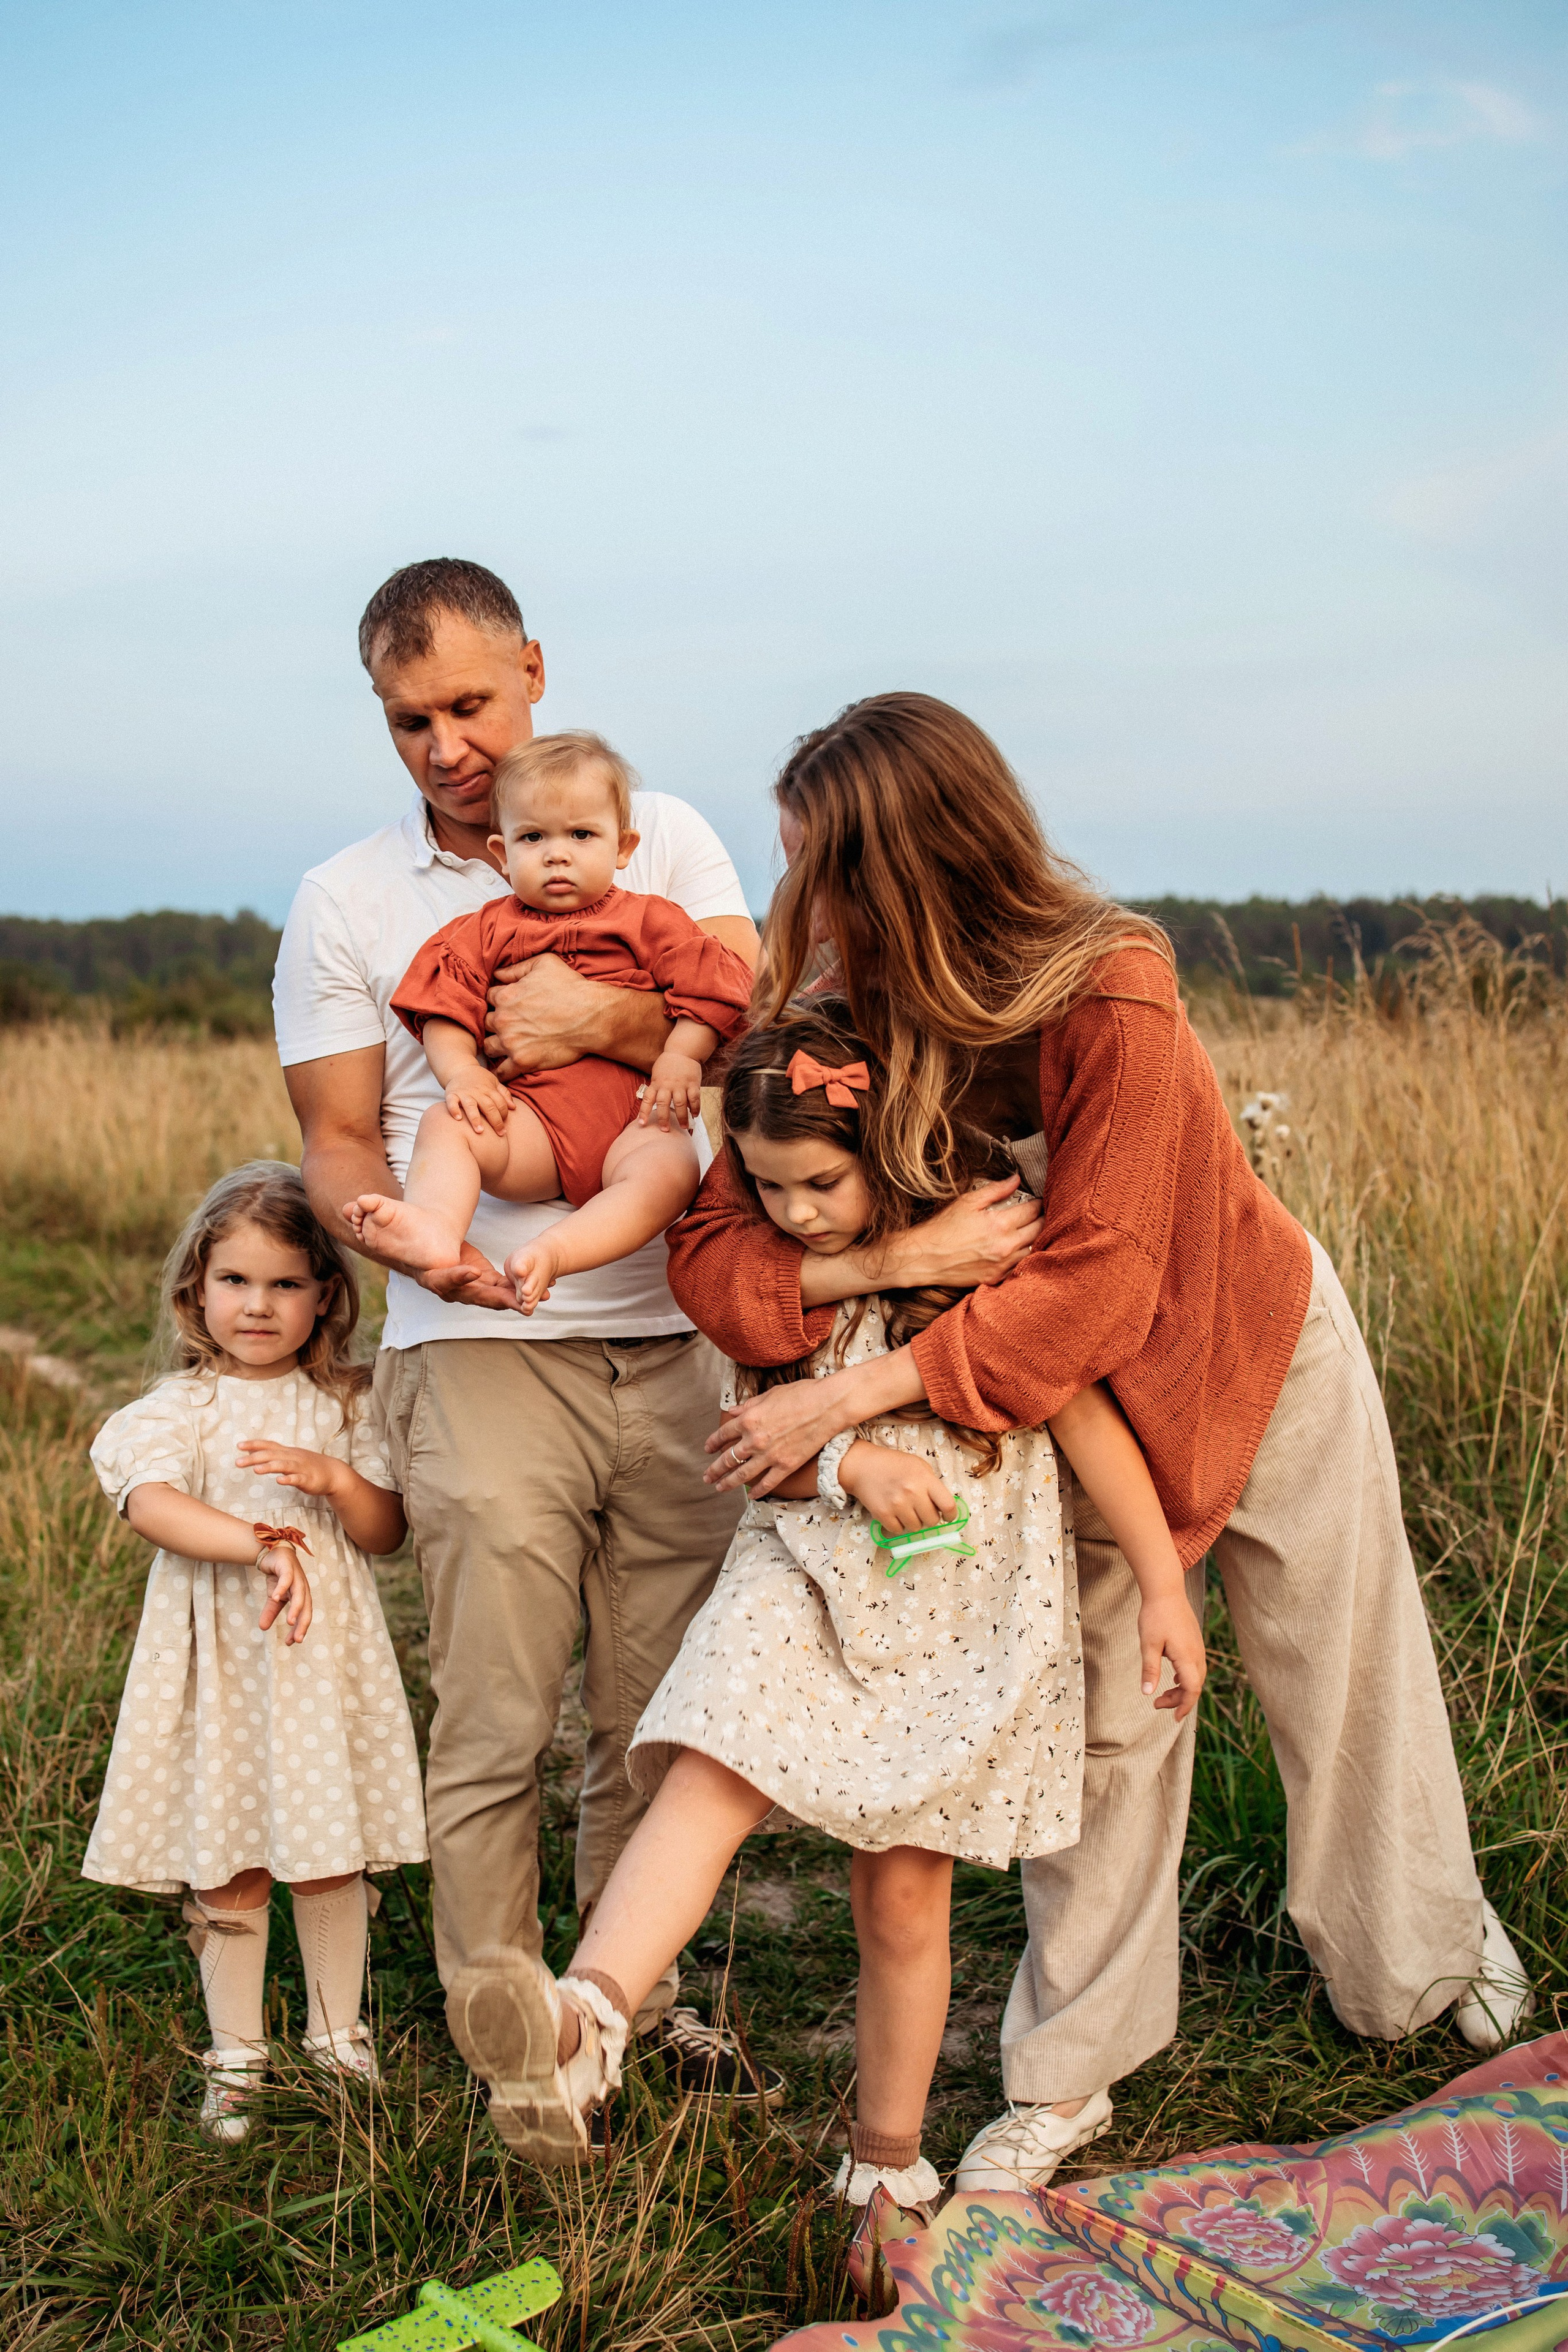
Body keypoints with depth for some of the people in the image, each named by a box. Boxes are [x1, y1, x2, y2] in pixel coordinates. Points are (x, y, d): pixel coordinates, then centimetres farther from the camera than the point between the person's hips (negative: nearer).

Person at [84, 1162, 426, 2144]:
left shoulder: (345, 1404, 4)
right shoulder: (180, 1406, -2)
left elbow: (387, 1532, 3)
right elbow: (152, 1503, -20)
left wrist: (334, 1479, -16)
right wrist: (264, 1545, -31)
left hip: (323, 1655, 1)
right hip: (216, 1658, -1)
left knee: (330, 1860, 8)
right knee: (226, 1873, 6)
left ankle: (338, 2034, 27)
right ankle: (237, 2055, 23)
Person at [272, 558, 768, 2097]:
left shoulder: (660, 840, 10)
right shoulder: (343, 902, 7)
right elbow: (336, 1144, 4)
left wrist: (605, 1019, -19)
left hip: (674, 1346, 2)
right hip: (480, 1349, -2)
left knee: (664, 1715, 10)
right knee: (496, 1729, -4)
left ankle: (633, 1999, 29)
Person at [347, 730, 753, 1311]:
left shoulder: (649, 921, 12)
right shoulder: (487, 931, 16)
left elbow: (708, 991, 6)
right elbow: (445, 1007, 9)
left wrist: (682, 1056, -12)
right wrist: (460, 1070, -11)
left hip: (630, 1119, -1)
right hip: (528, 1119, 2)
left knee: (670, 1170, -33)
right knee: (445, 1124, -25)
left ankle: (553, 1253, -49)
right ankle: (436, 1226, -50)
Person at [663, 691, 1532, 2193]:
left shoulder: (1112, 1000, -34)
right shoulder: (831, 1022, -21)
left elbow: (1091, 1286, -35)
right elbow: (711, 1250, -20)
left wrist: (854, 1391, -38)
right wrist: (883, 1261, -38)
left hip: (1247, 1352, -2)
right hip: (1080, 1401, 3)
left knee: (1344, 1683, 12)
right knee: (1101, 1710, 2)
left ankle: (1431, 1949, 40)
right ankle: (1068, 2070, 18)